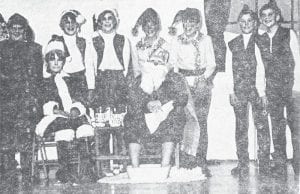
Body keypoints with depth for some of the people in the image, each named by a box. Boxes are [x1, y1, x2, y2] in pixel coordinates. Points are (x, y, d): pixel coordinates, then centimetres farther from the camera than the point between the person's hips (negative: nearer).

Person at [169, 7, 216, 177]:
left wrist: (203, 78, -6)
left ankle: (202, 161, -5)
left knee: (201, 122, -7)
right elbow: (174, 64, 8)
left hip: (202, 82, 0)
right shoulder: (177, 42, 12)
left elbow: (211, 64, 8)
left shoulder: (206, 40, 11)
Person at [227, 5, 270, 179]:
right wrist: (231, 91, 1)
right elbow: (229, 69, 10)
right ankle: (243, 166, 7)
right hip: (239, 92, 3)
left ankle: (264, 165, 3)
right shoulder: (233, 44, 12)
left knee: (262, 126, -3)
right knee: (241, 128, 3)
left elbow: (263, 68, -3)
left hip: (257, 90, -2)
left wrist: (262, 91, -10)